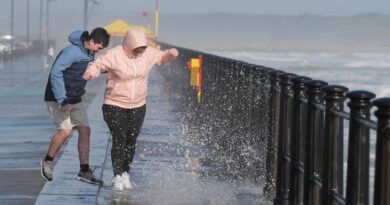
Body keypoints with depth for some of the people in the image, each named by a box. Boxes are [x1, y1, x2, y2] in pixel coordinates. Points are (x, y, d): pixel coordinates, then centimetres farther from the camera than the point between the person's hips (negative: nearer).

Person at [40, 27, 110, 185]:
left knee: (85, 130, 2)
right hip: (57, 100, -9)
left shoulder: (89, 54, 6)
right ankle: (47, 161, 3)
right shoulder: (72, 52, -22)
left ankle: (84, 171, 9)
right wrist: (61, 100, -29)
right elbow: (55, 73, -26)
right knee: (66, 130, -20)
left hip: (75, 100, 9)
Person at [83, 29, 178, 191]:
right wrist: (90, 73, -34)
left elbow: (163, 57, 13)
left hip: (138, 106, 4)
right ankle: (118, 177, -4)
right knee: (119, 140, -10)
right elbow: (97, 65, -11)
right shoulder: (114, 55, -15)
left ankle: (125, 174, 21)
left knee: (131, 141, 8)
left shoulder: (148, 53, -2)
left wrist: (172, 54, -9)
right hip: (115, 106, -4)